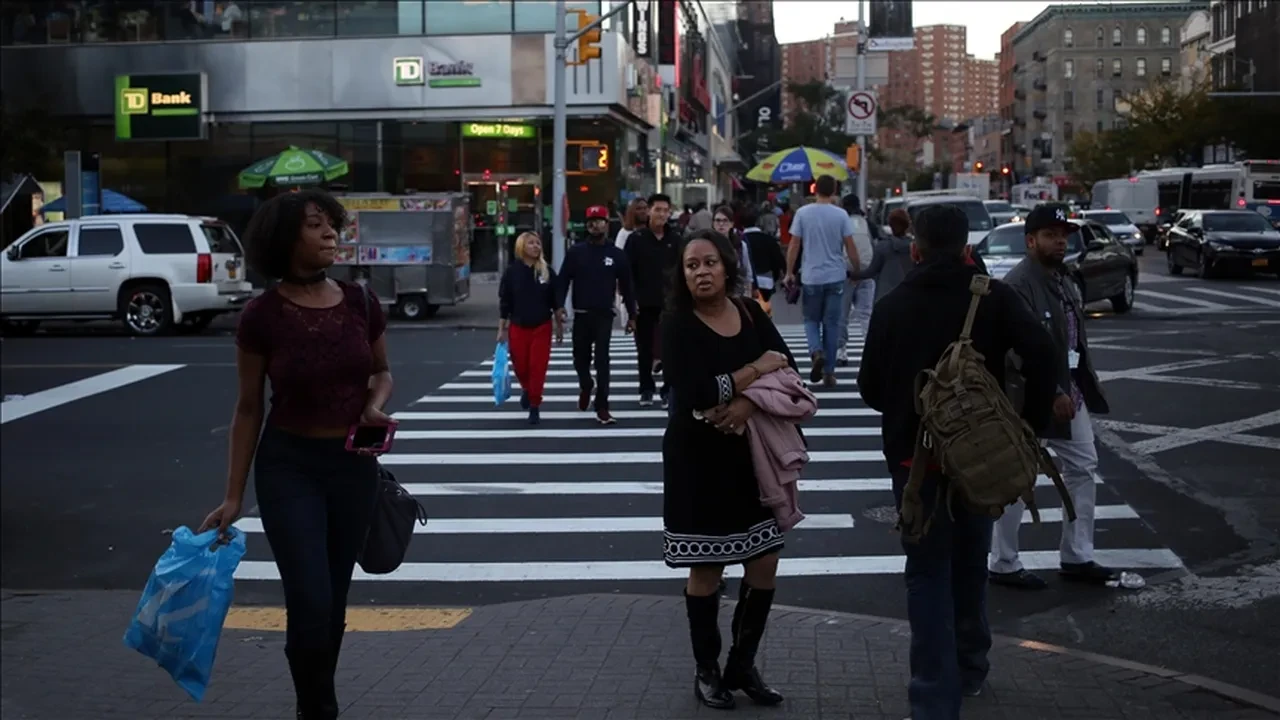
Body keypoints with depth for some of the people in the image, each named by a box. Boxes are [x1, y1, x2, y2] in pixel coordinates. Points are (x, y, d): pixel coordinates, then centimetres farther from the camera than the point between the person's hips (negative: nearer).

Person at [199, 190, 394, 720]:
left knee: (334, 602, 13)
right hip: (288, 465, -3)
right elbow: (248, 408, -3)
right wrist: (234, 496, -3)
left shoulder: (361, 304, -4)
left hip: (354, 464, 3)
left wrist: (374, 406, -11)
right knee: (310, 602, -10)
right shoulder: (261, 316, -11)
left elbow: (382, 372, 12)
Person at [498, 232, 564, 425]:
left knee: (538, 367, -4)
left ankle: (535, 407, 7)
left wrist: (559, 325, 6)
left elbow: (555, 301, 5)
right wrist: (501, 329, -3)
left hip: (542, 327, 0)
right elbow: (504, 302, -2)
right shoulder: (512, 271, -4)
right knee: (520, 366, 8)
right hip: (518, 327, 0)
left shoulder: (547, 272, -1)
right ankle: (526, 390, 41)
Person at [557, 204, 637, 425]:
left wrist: (631, 315, 7)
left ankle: (602, 407, -5)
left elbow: (626, 286, 6)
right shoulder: (575, 252, 2)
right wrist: (559, 305, -15)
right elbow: (563, 281, -1)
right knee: (580, 358, 11)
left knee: (602, 360, -7)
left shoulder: (617, 254, 1)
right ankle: (585, 386, 43)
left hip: (605, 315, -1)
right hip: (581, 315, 1)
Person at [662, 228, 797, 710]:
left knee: (764, 566, 7)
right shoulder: (677, 324, -11)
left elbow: (787, 370, -6)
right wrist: (759, 370, -14)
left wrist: (748, 403, -22)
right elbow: (696, 393, -23)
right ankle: (706, 670, 22)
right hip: (698, 458, -5)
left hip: (752, 455, 5)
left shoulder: (751, 314, 4)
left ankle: (742, 666, 24)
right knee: (706, 569, 5)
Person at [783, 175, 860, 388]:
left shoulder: (803, 213, -4)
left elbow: (794, 245, -2)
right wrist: (858, 270, 10)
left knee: (811, 320, 15)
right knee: (832, 324, 7)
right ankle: (829, 372, 8)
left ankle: (816, 352, -13)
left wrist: (789, 272, 7)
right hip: (835, 277, 0)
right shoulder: (841, 215, -5)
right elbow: (850, 246, -4)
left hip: (811, 277, 0)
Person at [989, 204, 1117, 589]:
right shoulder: (1019, 284, -19)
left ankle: (1077, 557, 24)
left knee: (1084, 467, 14)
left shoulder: (1062, 279, 12)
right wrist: (1053, 395, -26)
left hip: (1069, 390, 10)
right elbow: (1022, 351, -25)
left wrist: (1078, 387, 12)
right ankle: (1004, 565, 14)